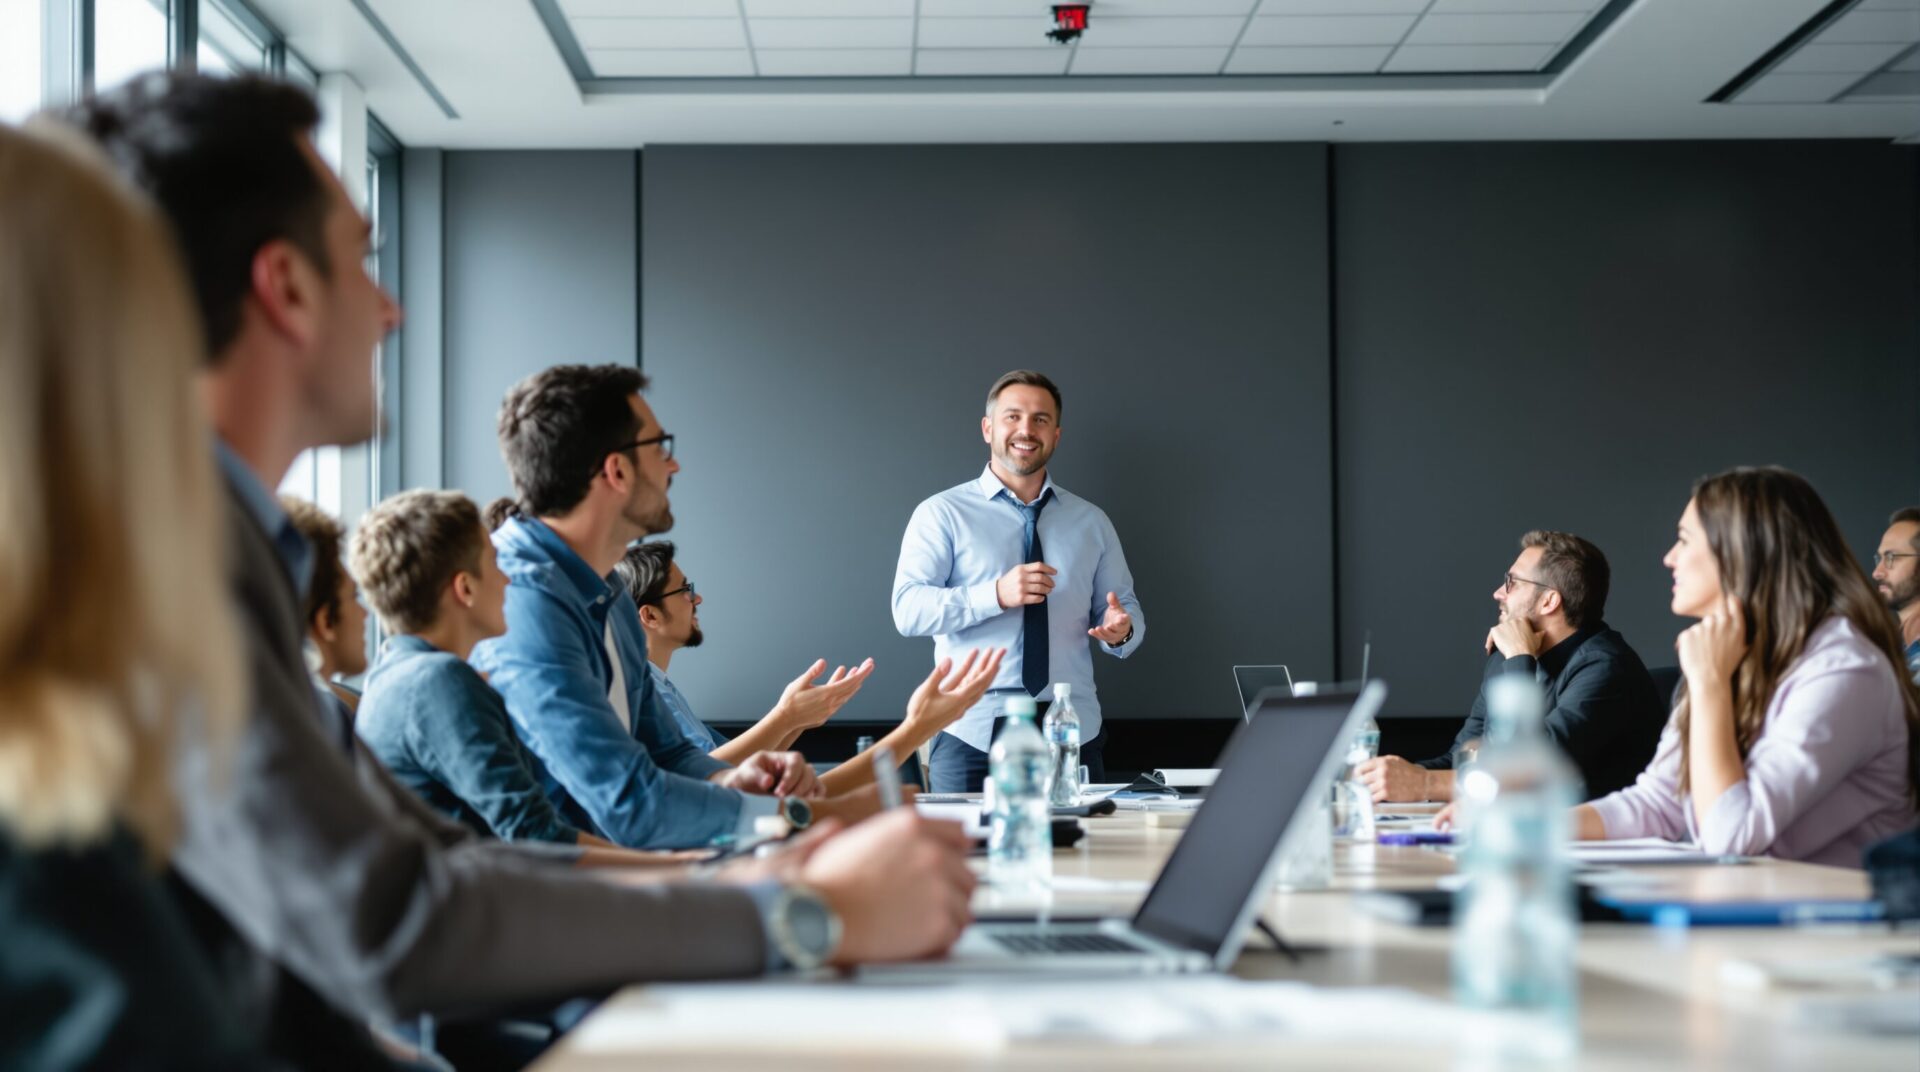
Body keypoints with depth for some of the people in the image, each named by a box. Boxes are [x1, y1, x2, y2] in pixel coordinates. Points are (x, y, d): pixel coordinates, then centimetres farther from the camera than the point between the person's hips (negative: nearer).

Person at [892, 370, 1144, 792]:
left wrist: (1121, 629, -9)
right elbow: (908, 610, -8)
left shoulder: (1091, 522, 14)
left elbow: (1124, 607, 15)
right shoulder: (942, 514, 2)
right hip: (973, 732, -3)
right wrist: (997, 595, -21)